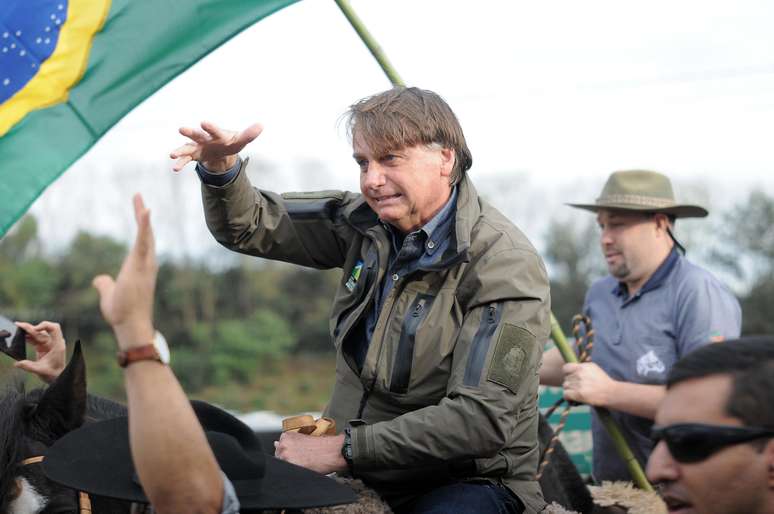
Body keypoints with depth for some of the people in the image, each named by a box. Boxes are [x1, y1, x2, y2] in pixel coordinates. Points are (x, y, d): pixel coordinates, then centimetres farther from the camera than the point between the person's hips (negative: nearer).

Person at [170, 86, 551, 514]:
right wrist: (221, 170, -12)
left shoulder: (506, 266, -17)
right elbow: (250, 229, 11)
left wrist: (344, 449, -24)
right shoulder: (366, 223, 4)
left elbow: (482, 419, -24)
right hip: (362, 477, 6)